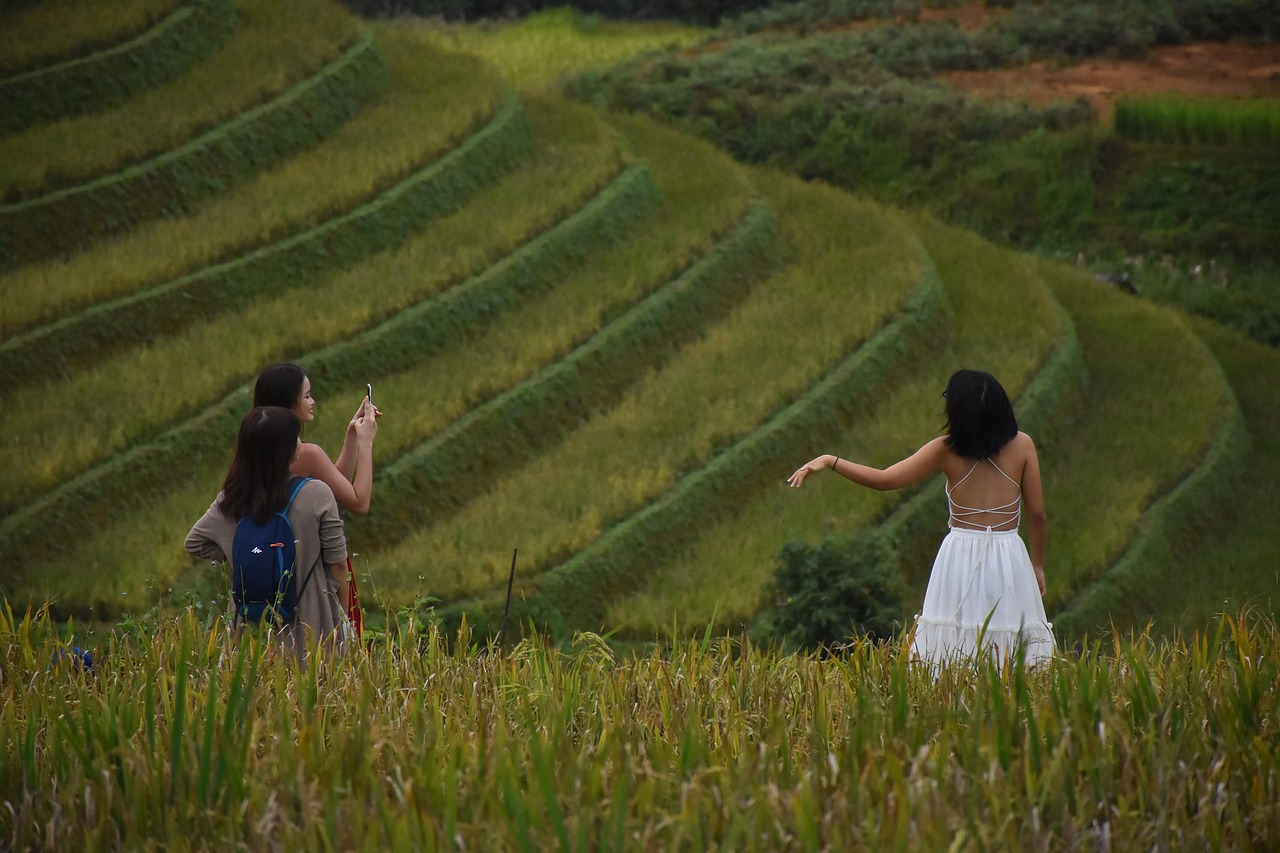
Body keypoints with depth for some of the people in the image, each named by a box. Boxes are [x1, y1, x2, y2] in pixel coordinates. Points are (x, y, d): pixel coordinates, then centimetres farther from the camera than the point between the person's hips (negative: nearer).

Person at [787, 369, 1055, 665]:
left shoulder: (946, 450, -4)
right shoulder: (1022, 446, -3)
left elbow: (884, 479, -6)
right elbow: (1036, 513, 0)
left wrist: (829, 461, 3)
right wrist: (1037, 565, 12)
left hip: (961, 556, 0)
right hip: (1009, 559, 0)